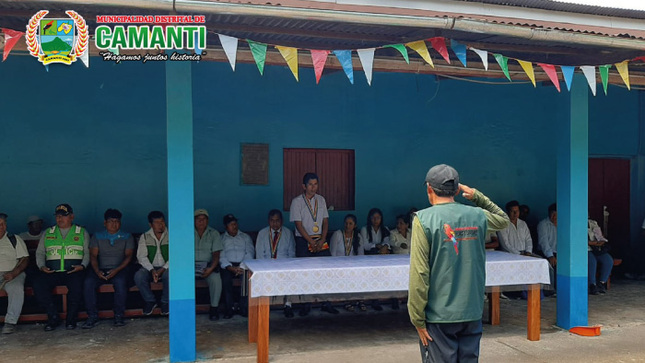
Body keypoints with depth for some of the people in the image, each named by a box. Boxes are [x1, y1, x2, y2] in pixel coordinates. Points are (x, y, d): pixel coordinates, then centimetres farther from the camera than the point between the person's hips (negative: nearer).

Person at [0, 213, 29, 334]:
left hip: (13, 274, -1)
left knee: (16, 288, -34)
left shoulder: (14, 239, 15)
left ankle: (10, 322, -31)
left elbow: (24, 259, 6)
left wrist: (13, 273, -12)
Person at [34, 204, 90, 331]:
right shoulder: (47, 233, 22)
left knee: (76, 285, -36)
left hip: (73, 271, -2)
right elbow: (40, 253, 20)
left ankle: (71, 319, -17)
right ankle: (53, 317, -14)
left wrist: (82, 265, -9)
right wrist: (42, 266, 0)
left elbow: (87, 252, 9)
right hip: (51, 272, 3)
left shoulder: (82, 232, 15)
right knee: (38, 284, -28)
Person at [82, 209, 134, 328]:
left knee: (120, 282, -35)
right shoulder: (97, 236, 15)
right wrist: (97, 271, -16)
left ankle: (119, 316, -23)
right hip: (100, 269, 2)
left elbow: (128, 256, 2)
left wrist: (116, 270, -16)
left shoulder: (127, 237, 12)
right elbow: (93, 256, 5)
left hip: (119, 269, -2)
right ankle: (92, 316, -21)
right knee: (88, 282, -29)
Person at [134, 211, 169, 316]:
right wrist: (152, 270, -21)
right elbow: (141, 257, -4)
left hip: (166, 268, -2)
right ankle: (150, 301, -5)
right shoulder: (144, 237, 5)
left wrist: (163, 269, -21)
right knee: (138, 276, -29)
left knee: (169, 275, -36)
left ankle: (165, 302, -12)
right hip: (150, 268, 2)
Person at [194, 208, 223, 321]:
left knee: (216, 279, -30)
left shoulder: (214, 234, 6)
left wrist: (211, 268, -18)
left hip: (208, 266, -1)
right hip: (191, 265, 1)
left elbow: (216, 254, -1)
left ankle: (214, 308, -13)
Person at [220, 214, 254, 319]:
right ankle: (230, 308, -21)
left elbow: (250, 253, 6)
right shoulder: (221, 239, 18)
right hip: (228, 265, 0)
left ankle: (243, 308, -25)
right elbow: (221, 256, 3)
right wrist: (230, 267, -15)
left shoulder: (245, 237, 21)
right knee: (226, 278, -33)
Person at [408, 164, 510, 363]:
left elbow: (419, 274, -14)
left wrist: (418, 318, -8)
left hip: (439, 317, -4)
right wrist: (476, 196, 17)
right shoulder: (477, 216, 2)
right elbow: (503, 220, 27)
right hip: (472, 314, 4)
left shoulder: (424, 219, -10)